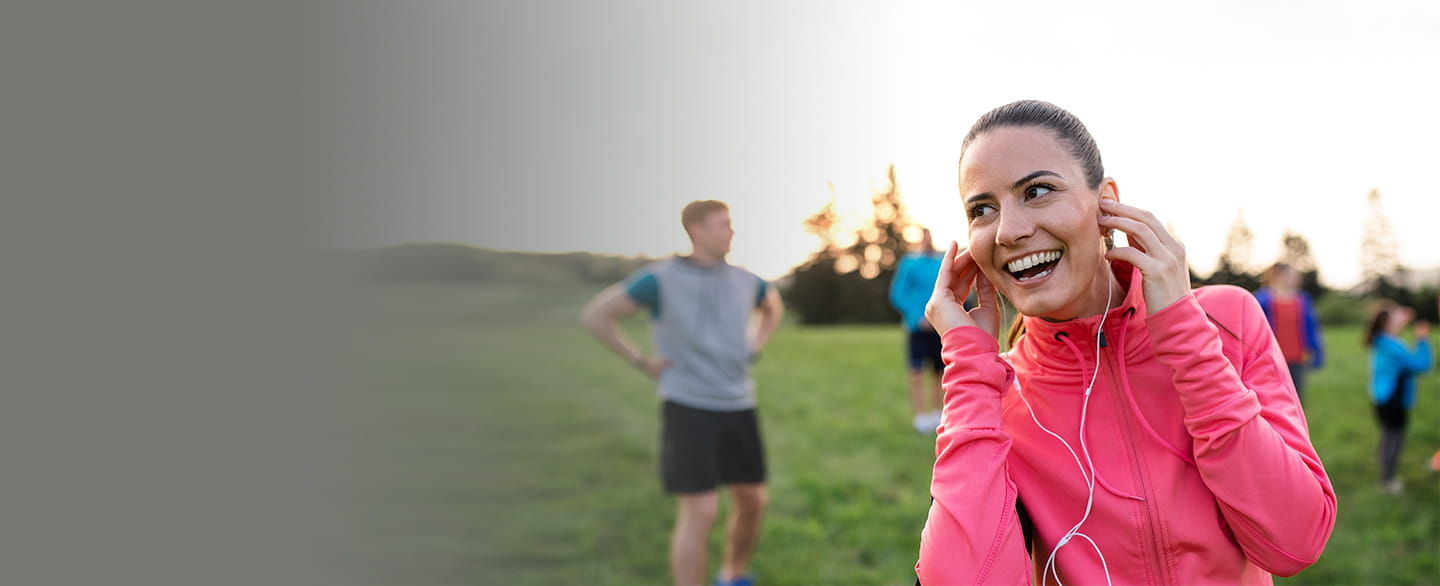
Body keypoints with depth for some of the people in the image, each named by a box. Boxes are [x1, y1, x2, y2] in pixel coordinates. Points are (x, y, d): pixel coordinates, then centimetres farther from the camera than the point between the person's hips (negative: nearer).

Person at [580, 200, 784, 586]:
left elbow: (773, 307, 30)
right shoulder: (661, 279, -10)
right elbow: (594, 316, -8)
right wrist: (642, 362, -8)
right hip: (689, 408, -6)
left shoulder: (744, 281, 6)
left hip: (739, 408, 6)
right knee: (699, 514, -11)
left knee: (753, 501, 13)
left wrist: (755, 348, 13)